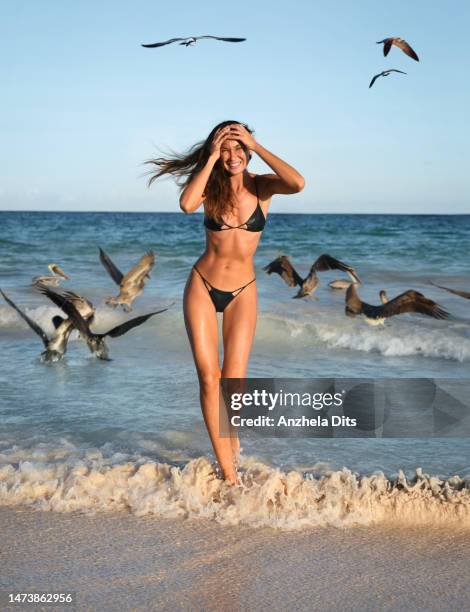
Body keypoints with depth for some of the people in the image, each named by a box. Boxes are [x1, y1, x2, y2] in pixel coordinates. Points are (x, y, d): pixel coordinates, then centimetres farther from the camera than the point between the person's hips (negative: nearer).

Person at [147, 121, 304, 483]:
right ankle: (229, 472, 1)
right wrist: (211, 157, -20)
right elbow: (187, 204, -27)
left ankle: (232, 439, 29)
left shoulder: (261, 186, -4)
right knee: (209, 377, -7)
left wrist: (256, 146, -21)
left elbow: (298, 184, -27)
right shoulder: (211, 186, -3)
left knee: (234, 380, -5)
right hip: (202, 287, 0)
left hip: (242, 292, 0)